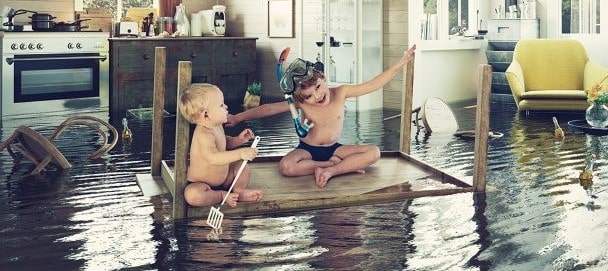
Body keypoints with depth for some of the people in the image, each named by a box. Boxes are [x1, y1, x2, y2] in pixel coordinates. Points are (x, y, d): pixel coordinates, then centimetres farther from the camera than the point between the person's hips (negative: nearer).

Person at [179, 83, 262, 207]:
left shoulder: (217, 127, -1)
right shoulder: (203, 135, -30)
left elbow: (223, 142, 21)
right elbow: (213, 158, -46)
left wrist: (238, 140, 1)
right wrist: (240, 153, -51)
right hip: (200, 183, -9)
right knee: (192, 195, -38)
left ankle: (239, 191, -1)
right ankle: (221, 196, -17)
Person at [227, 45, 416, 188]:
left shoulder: (340, 93, -14)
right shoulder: (299, 102, -16)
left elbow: (372, 85, -15)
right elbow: (268, 109, -12)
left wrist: (401, 63, -21)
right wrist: (237, 118, -13)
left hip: (334, 149, 2)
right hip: (307, 150, -1)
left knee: (374, 152, -20)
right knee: (286, 167, -35)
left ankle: (327, 170, -27)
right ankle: (338, 165, -23)